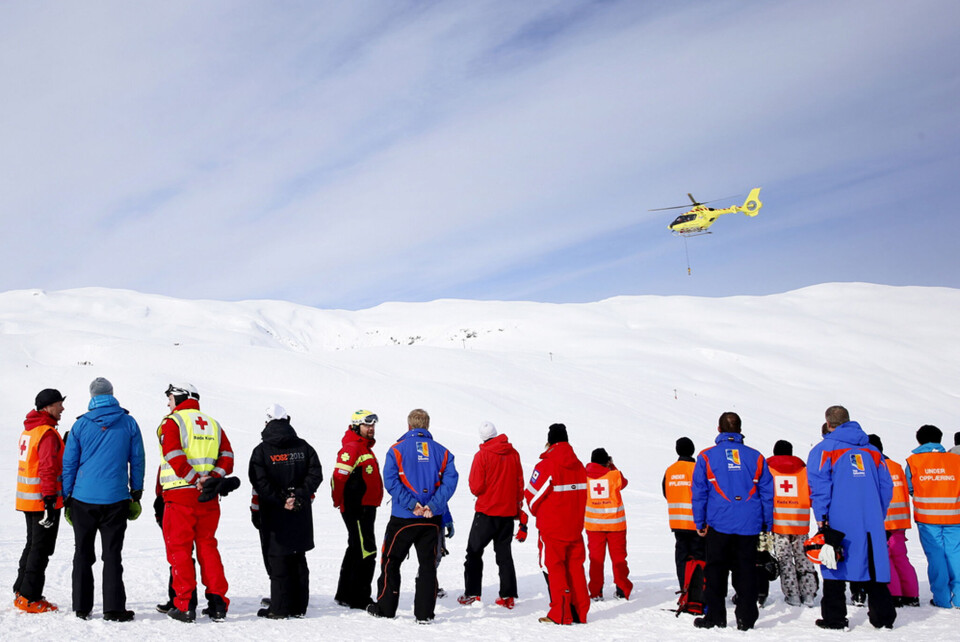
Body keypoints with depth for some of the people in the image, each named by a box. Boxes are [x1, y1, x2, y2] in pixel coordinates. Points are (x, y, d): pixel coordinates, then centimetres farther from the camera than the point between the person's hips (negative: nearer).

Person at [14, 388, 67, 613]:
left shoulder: (29, 430, 13)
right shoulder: (48, 433, -17)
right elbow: (48, 469, -22)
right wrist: (50, 501, -23)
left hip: (27, 499, 9)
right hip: (42, 499, -9)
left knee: (33, 545, 19)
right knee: (41, 549, -2)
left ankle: (21, 592, 26)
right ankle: (29, 598, 2)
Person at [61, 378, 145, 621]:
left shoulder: (81, 424, 1)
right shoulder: (129, 423, 1)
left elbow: (69, 463, 4)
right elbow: (137, 460, 6)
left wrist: (67, 497, 12)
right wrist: (136, 493, 15)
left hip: (83, 499, 1)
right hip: (115, 499, -1)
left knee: (83, 555, 11)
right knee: (112, 555, 3)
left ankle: (82, 608, 15)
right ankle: (113, 609, 1)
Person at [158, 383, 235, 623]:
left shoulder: (172, 422, -2)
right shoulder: (213, 424, 15)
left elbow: (175, 458, -16)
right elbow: (227, 457, 6)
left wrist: (195, 480, -14)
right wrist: (211, 478, -5)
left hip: (180, 495, -5)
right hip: (208, 497, 5)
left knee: (179, 548, 4)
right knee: (207, 545, 13)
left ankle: (185, 605, 2)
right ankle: (218, 603, 10)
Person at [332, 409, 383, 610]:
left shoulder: (366, 448, 18)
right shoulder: (352, 448, -15)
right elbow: (339, 477, -22)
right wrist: (340, 503, -14)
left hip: (367, 508, 10)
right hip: (356, 509, -10)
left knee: (356, 550, 17)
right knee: (366, 552, -8)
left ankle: (345, 595, 27)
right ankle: (359, 599, -1)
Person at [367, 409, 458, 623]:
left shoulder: (397, 449, -2)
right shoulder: (442, 452, 4)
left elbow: (391, 481, -13)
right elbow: (450, 480, -7)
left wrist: (411, 504, -14)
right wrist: (433, 506, -12)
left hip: (403, 517, -2)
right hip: (432, 518, 2)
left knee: (390, 561, 12)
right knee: (428, 564, 9)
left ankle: (385, 608, 19)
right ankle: (424, 613, 8)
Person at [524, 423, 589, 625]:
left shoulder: (546, 466, -15)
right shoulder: (579, 466, 4)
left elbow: (532, 495, -8)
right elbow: (582, 496, 12)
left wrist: (538, 513, 12)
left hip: (552, 528, -6)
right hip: (575, 527, 6)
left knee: (554, 567, 2)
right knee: (575, 567, 11)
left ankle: (560, 614, 3)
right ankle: (579, 612, 15)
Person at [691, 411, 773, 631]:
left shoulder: (707, 456, 0)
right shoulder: (756, 457, 5)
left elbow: (699, 492, 0)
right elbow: (767, 493, 8)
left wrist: (700, 522, 7)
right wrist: (766, 524, 14)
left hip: (719, 524, -1)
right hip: (749, 527, 2)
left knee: (715, 571, 7)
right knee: (746, 571, 8)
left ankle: (715, 617, 10)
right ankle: (746, 618, 10)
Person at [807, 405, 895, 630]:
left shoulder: (825, 448, -1)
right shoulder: (871, 450, 14)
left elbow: (819, 485, -10)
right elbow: (886, 486, 14)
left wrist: (822, 519, -9)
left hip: (839, 521, -4)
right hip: (871, 522, 4)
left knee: (834, 567, 2)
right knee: (874, 567, 10)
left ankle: (834, 618, 4)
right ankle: (883, 616, 14)